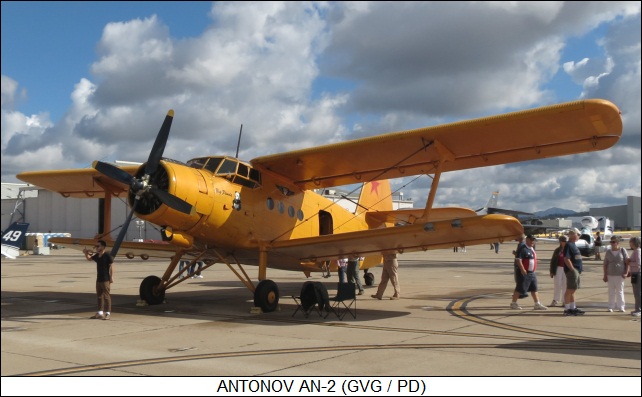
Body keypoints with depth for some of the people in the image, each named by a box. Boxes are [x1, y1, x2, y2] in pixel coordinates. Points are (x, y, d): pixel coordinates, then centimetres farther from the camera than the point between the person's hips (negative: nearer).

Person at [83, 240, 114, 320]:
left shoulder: (107, 256, -12)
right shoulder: (96, 256, 10)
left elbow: (111, 266, -12)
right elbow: (89, 258, 27)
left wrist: (111, 277, -16)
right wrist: (86, 253, 7)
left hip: (105, 279, -8)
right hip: (98, 279, 8)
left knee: (106, 296, -4)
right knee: (99, 296, 14)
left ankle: (107, 313, 0)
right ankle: (100, 313, 22)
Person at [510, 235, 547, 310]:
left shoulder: (532, 249, 15)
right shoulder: (523, 249, -14)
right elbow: (518, 260, -21)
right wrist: (523, 270, -26)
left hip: (532, 273, 9)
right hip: (524, 273, -9)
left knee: (534, 289, 8)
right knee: (520, 289, -3)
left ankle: (537, 304, 11)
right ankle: (513, 303, 7)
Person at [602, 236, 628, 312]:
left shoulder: (623, 251, -1)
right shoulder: (608, 252, 5)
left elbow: (627, 263, 1)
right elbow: (605, 264, 7)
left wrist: (626, 273, -9)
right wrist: (605, 275, 3)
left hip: (620, 275, -2)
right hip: (610, 275, 2)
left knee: (620, 291, 3)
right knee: (611, 292, 6)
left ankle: (621, 307, 10)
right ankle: (611, 307, 12)